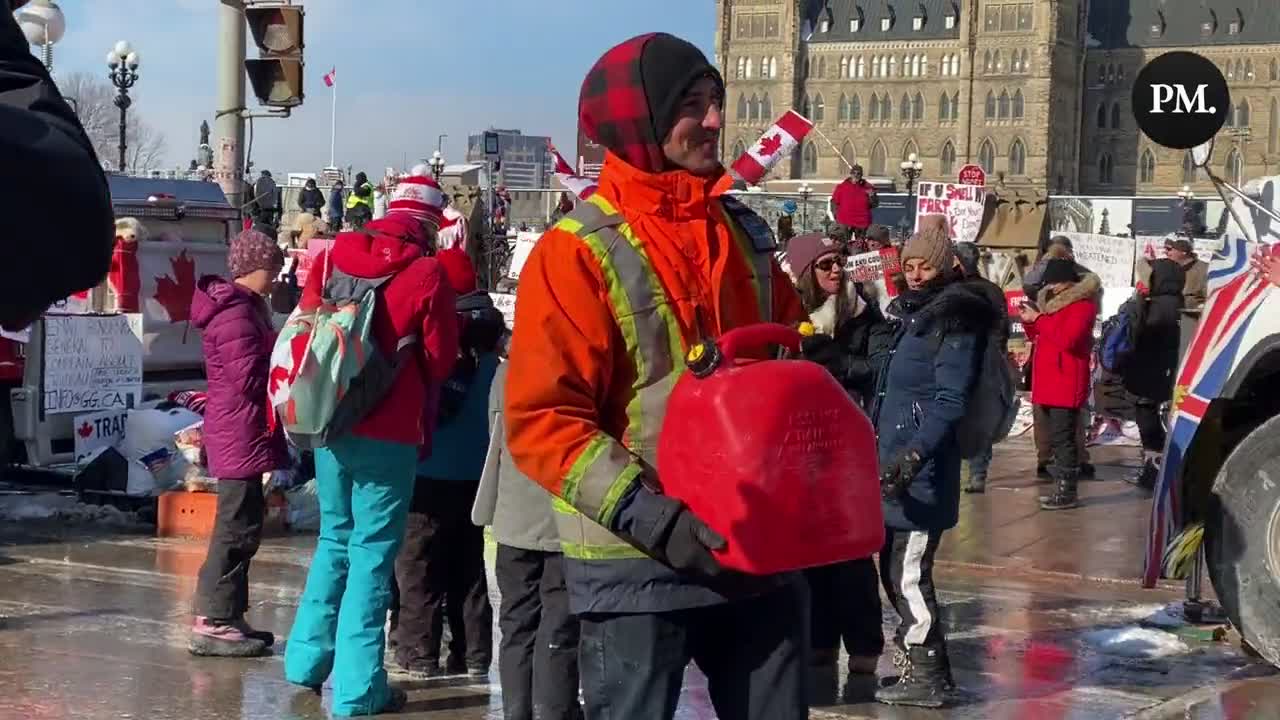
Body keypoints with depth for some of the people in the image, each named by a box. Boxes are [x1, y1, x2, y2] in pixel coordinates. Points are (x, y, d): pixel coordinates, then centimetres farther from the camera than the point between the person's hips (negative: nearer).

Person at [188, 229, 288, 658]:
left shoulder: (246, 307, 17)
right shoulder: (236, 313, -17)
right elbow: (248, 376, -22)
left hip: (241, 434, 11)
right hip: (242, 435, -11)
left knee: (241, 525, 15)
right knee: (238, 527, -8)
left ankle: (227, 617, 21)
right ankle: (213, 623, -5)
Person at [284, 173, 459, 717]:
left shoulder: (334, 256, 3)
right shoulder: (426, 274, -10)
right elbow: (440, 358, -2)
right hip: (389, 431, -5)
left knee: (335, 539, 21)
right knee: (372, 552, 1)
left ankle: (307, 658, 24)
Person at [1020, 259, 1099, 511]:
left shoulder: (1082, 305, -10)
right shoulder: (1053, 301, 19)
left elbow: (1068, 339, -23)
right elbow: (1038, 337, 25)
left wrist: (1039, 319, -18)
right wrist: (1030, 322, 5)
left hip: (1066, 385, -9)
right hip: (1049, 383, 10)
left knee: (1063, 437, -9)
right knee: (1057, 437, 12)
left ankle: (1068, 491, -7)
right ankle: (1063, 487, 18)